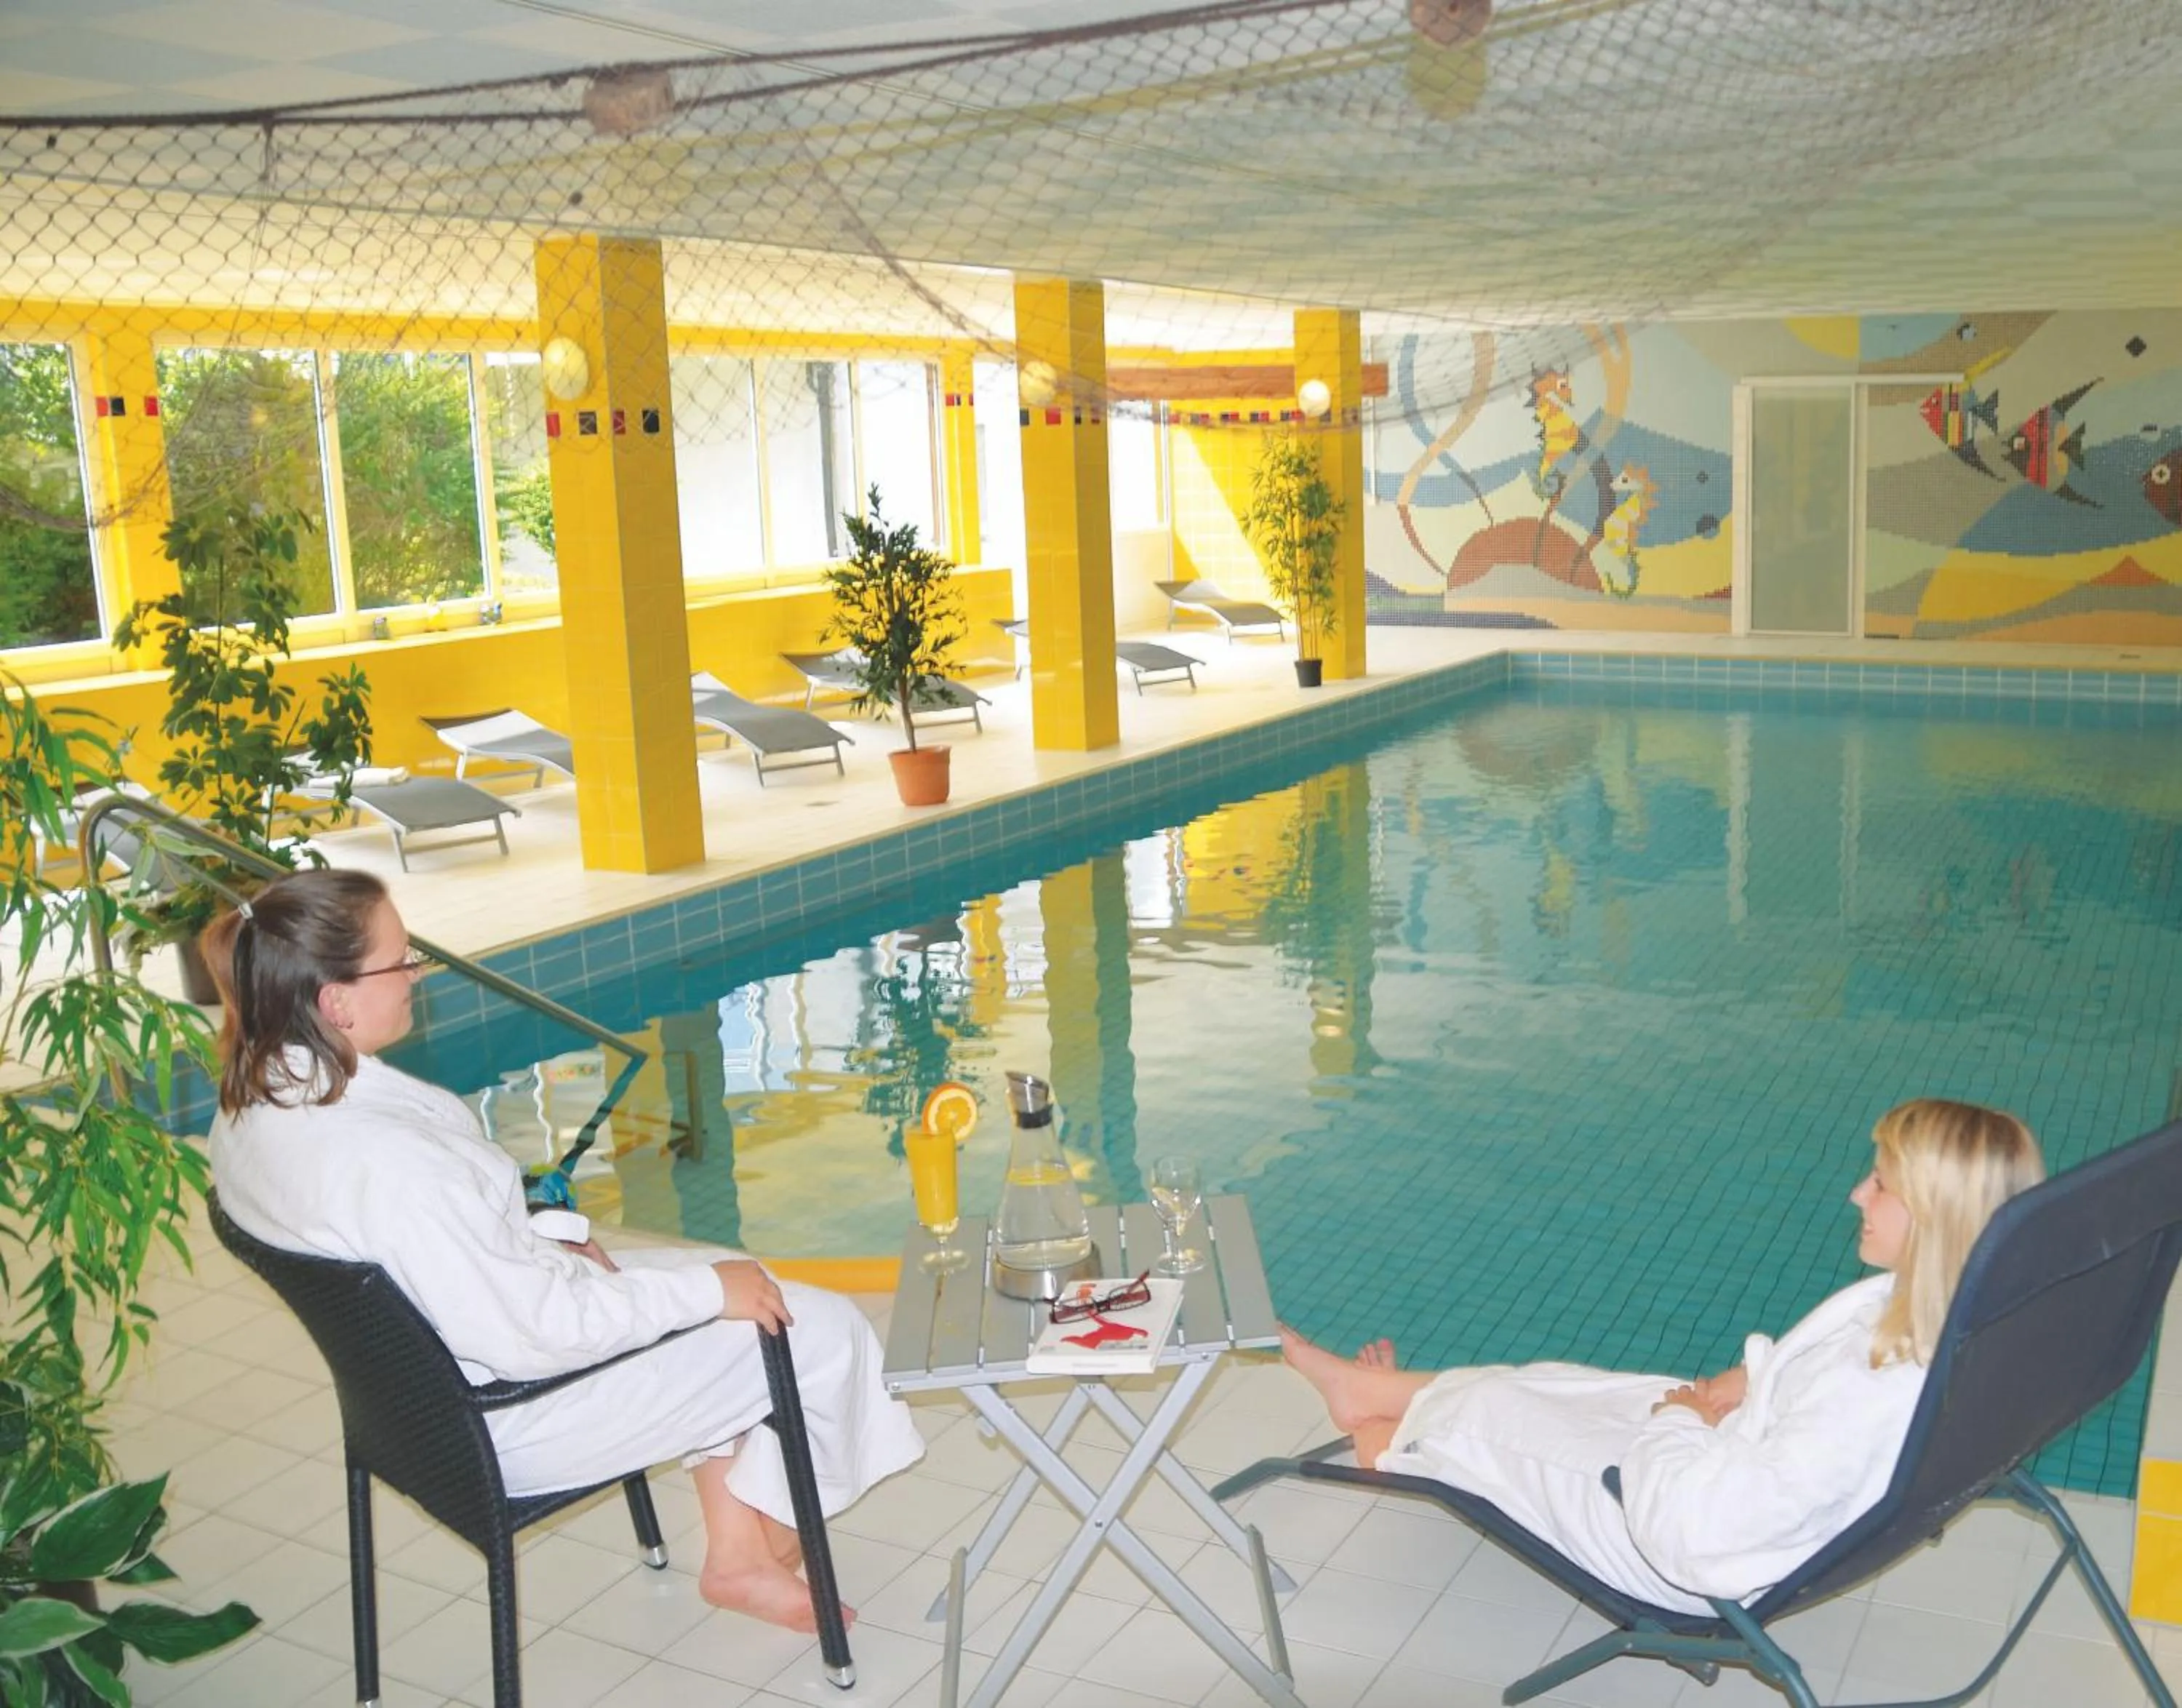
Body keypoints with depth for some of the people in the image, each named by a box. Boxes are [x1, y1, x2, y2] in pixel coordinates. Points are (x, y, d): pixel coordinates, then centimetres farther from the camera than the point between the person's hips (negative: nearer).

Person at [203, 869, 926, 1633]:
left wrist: (550, 1245, 2)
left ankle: (734, 1554, 27)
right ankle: (776, 1539, 28)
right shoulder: (383, 1159, -36)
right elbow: (532, 1335, -30)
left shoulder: (253, 1102, -6)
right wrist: (708, 1291, -20)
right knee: (822, 1331, 1)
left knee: (728, 1278, 21)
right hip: (508, 1422, -9)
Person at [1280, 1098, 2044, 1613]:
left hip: (1699, 1562, -8)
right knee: (1535, 1385, 18)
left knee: (1495, 1414, 10)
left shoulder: (1877, 1398, -42)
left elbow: (1694, 1525, -39)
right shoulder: (1937, 1316, -16)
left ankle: (1386, 1437, 43)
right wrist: (1749, 1377, -6)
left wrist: (1678, 1417, -20)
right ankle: (1374, 1393, 43)